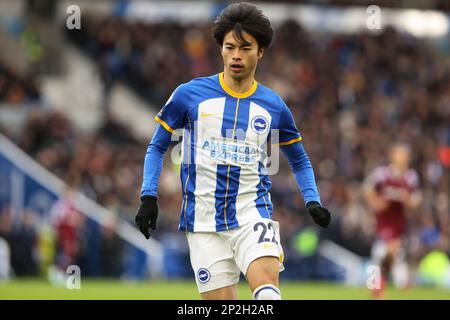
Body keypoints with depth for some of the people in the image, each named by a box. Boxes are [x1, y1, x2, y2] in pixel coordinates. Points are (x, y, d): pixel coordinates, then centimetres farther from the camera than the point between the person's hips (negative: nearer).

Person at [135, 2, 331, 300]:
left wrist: (312, 201, 5)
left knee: (266, 287, -26)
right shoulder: (190, 94, 2)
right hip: (204, 220, 0)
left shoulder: (274, 106, 7)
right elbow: (157, 147, 11)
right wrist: (149, 197, 1)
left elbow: (299, 161, 20)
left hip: (252, 214, 0)